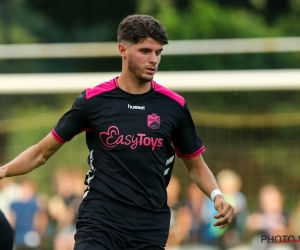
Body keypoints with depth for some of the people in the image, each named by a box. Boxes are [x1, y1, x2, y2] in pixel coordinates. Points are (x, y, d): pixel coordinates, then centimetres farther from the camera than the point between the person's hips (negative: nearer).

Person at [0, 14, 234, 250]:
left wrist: (217, 195, -3)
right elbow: (42, 153, 8)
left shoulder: (174, 106, 3)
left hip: (151, 229, 2)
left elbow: (195, 164, 15)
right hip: (98, 223, -2)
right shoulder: (92, 100, -1)